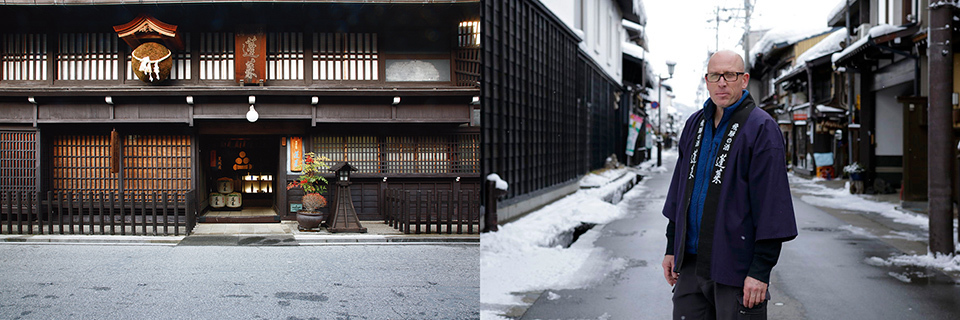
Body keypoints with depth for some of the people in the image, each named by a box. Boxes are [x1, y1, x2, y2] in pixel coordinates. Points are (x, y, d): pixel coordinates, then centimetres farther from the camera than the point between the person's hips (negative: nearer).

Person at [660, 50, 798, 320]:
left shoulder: (761, 128, -8)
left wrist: (761, 271, -17)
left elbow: (771, 202, -13)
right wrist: (672, 247, 16)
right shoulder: (695, 124, 13)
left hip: (736, 268, -6)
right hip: (690, 263, 6)